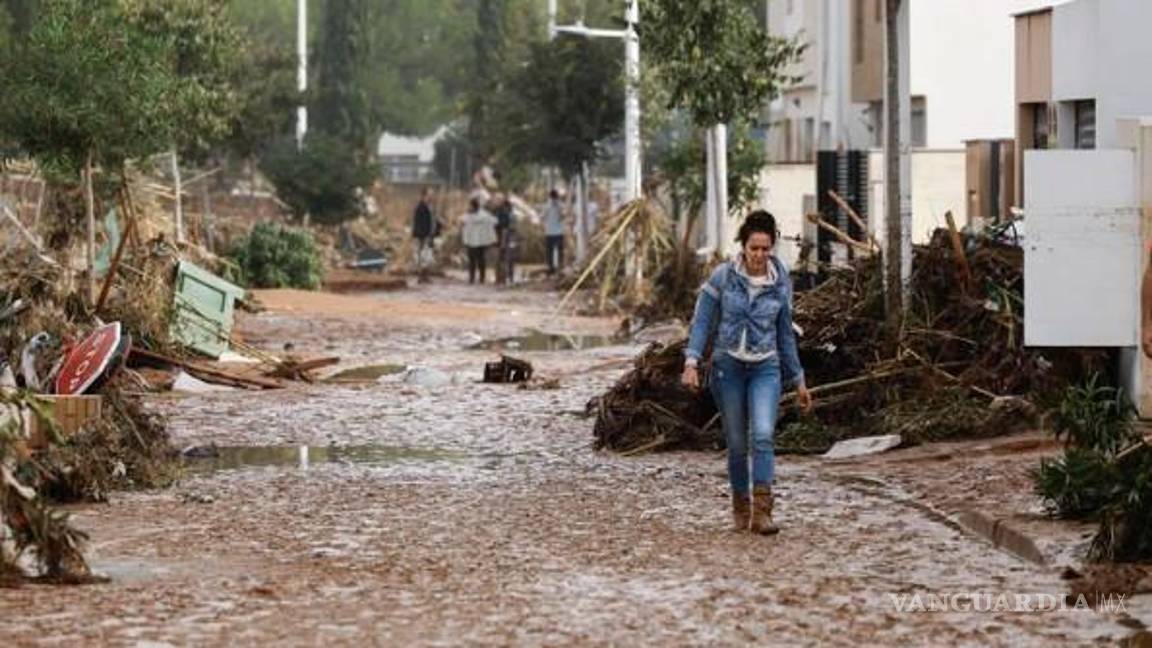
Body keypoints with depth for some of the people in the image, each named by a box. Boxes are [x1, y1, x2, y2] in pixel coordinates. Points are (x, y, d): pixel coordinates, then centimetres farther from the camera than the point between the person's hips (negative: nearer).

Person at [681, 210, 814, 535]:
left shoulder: (780, 283, 1)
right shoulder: (722, 276, -5)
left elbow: (785, 334, 11)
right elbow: (702, 321, -3)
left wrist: (798, 380, 15)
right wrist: (692, 361, -17)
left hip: (766, 368, 1)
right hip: (728, 367, 0)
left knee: (764, 435, -19)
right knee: (737, 443, 6)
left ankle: (762, 511, -21)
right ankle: (740, 507, 24)